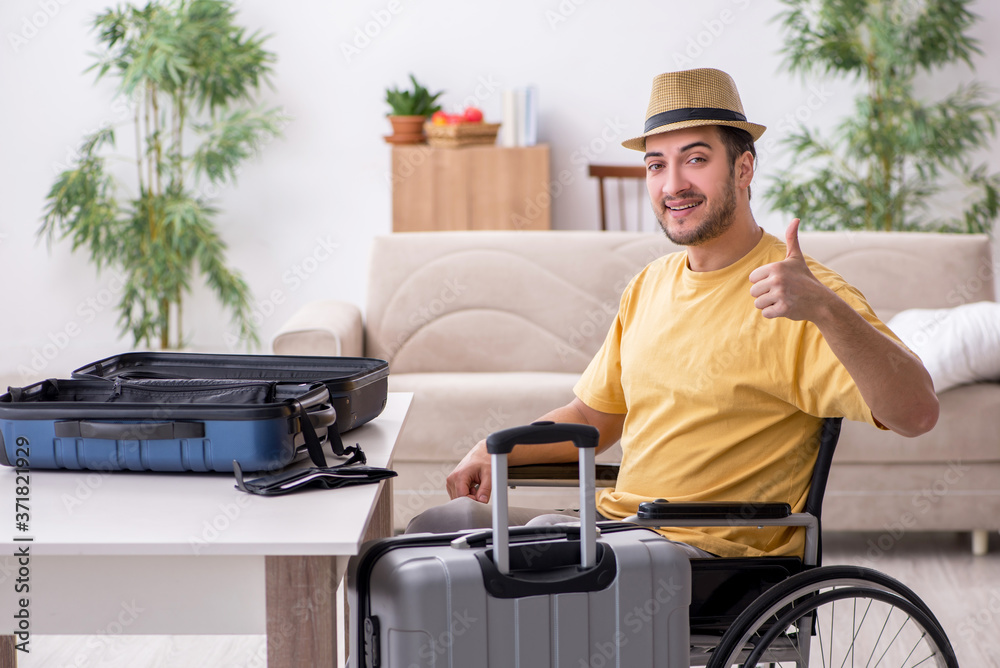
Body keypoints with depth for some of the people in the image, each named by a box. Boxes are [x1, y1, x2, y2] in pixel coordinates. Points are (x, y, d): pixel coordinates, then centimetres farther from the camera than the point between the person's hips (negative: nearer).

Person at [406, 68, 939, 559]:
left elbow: (916, 413, -24)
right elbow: (593, 415, 24)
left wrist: (825, 307, -39)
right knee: (433, 528, -3)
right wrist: (496, 450, 5)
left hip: (714, 553, -7)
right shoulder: (650, 285, 14)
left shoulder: (800, 293, -12)